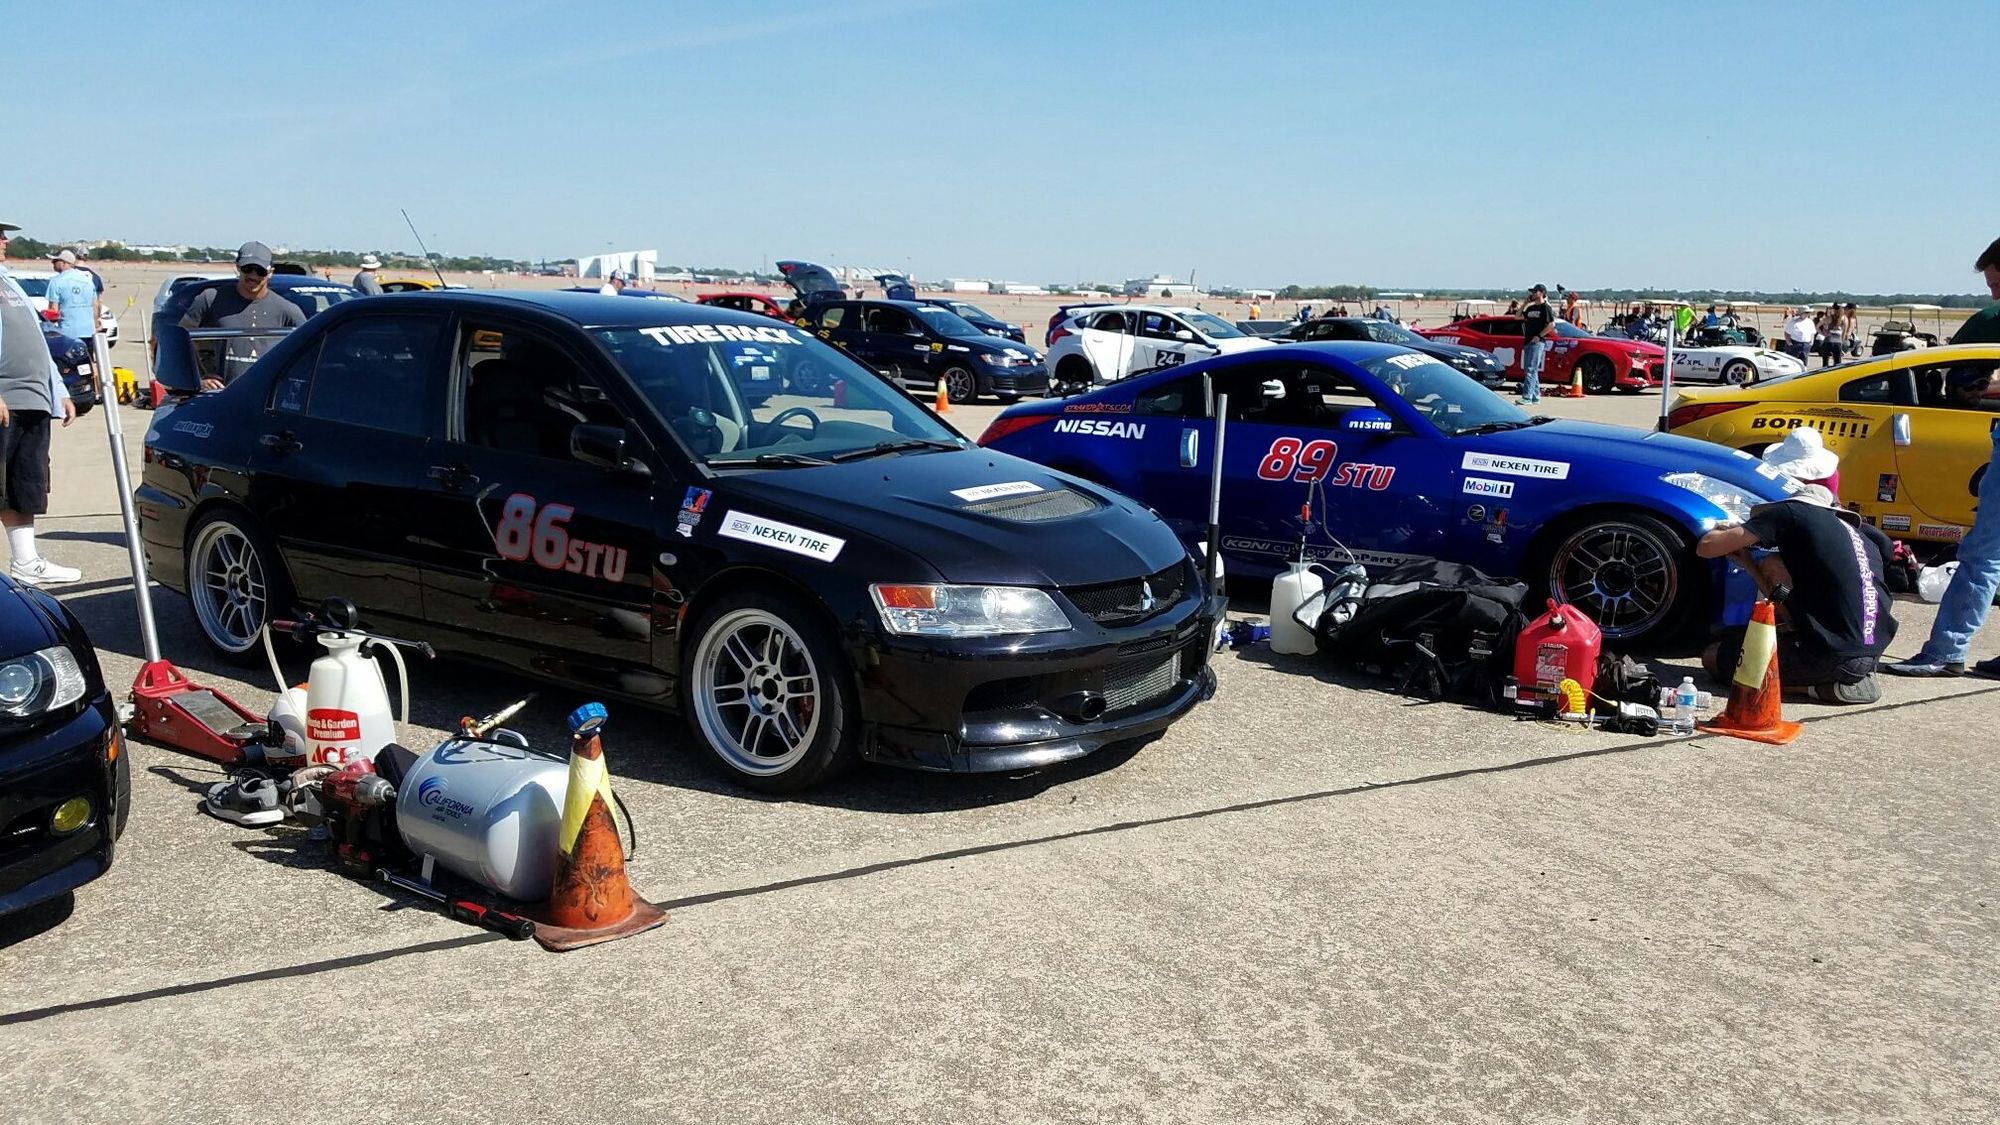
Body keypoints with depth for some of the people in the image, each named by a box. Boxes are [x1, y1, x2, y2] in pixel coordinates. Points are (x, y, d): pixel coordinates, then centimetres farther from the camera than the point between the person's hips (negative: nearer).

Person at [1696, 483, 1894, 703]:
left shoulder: (1794, 511, 0)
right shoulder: (1858, 532, 21)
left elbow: (1706, 547, -5)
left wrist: (1727, 534, 19)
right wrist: (1750, 566, 27)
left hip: (1835, 658, -8)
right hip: (1872, 655, 8)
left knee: (1714, 657, 6)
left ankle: (1830, 684, -4)